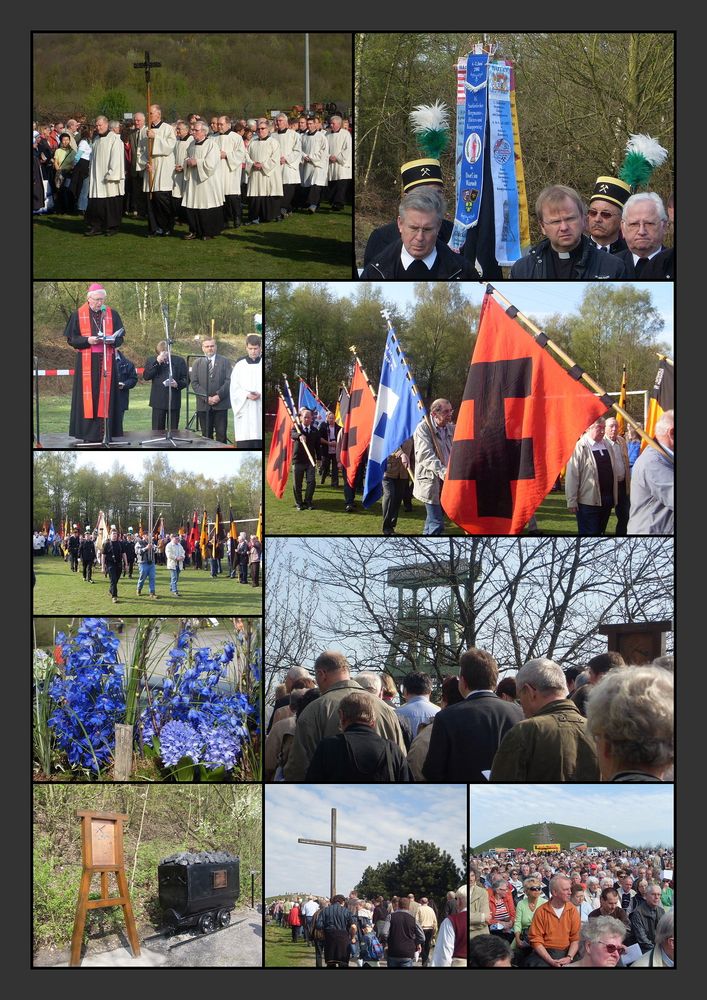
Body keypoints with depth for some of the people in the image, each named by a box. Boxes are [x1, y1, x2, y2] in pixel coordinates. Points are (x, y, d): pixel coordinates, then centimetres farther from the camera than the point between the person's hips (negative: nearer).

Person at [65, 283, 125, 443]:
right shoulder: (78, 315, 2)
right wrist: (88, 340, -15)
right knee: (87, 395, -5)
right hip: (86, 362, -2)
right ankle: (87, 433, -4)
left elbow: (120, 337, 10)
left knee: (105, 394, -1)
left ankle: (104, 432, 0)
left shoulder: (112, 314, 8)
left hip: (106, 362, 2)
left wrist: (112, 340, -13)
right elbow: (71, 338, 1)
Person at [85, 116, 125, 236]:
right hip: (96, 178, 6)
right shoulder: (96, 139, 15)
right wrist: (91, 174, 12)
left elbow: (116, 158, -12)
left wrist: (111, 175, -17)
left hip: (109, 178, -6)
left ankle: (112, 227, 6)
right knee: (96, 204, 2)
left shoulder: (114, 139, -7)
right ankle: (96, 227, 6)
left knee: (111, 203, -2)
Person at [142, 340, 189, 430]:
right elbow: (146, 376, -8)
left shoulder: (179, 361, 7)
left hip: (174, 401, 1)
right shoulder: (151, 361, 6)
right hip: (158, 401, -1)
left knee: (173, 431, 4)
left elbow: (186, 379, 8)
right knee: (157, 430, -2)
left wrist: (178, 384, -13)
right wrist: (157, 362, -15)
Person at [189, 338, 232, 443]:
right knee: (206, 435, 3)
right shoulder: (197, 363, 10)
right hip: (203, 405, 1)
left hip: (221, 404, -1)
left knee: (221, 434, -3)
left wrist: (219, 396, -13)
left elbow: (229, 381, -1)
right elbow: (194, 383, 3)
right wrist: (206, 397, -9)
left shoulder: (225, 361, 7)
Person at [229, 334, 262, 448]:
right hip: (244, 412, 0)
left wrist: (260, 394, -17)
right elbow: (234, 389, 4)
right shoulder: (239, 366, 8)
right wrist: (247, 395, -14)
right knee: (245, 443, -5)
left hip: (261, 412, 0)